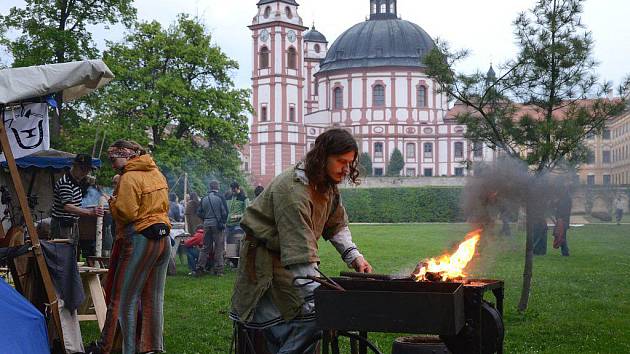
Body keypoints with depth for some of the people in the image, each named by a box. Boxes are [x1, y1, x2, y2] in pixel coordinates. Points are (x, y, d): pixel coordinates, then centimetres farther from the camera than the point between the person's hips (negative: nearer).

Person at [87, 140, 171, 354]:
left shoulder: (129, 178, -12)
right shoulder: (157, 174, 14)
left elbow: (126, 213, -18)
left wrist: (113, 202, -1)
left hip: (140, 240, -8)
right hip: (163, 239, 8)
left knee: (123, 298, -1)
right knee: (154, 298, 12)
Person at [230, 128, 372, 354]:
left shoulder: (328, 185, 3)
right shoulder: (293, 189, -27)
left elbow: (337, 226, 15)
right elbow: (300, 251, -33)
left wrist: (354, 257, -1)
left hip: (288, 260, 9)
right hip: (266, 263, -8)